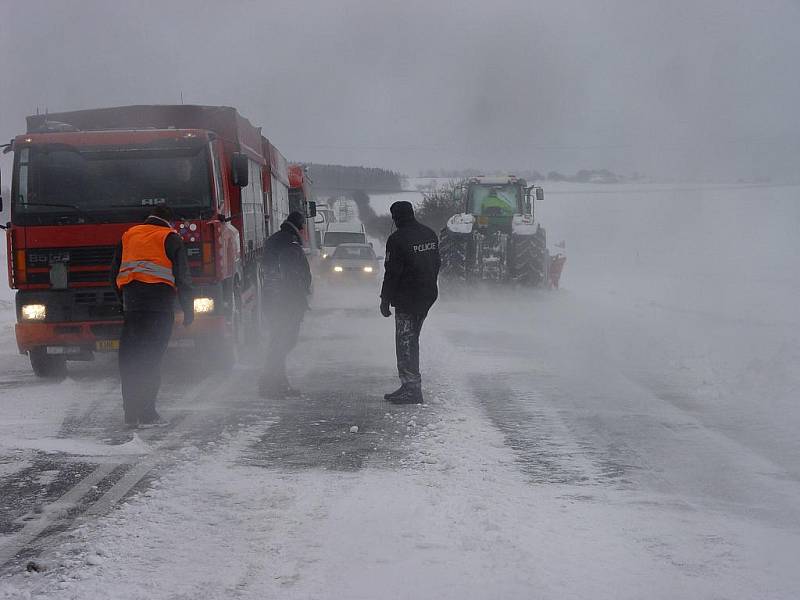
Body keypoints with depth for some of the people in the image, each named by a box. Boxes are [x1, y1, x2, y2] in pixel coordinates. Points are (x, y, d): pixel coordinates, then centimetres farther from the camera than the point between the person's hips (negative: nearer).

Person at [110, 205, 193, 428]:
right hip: (159, 304, -4)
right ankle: (146, 412, -6)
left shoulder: (128, 236, 19)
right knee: (152, 358, -2)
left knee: (130, 359, 7)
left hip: (131, 303, 4)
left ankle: (131, 412, 6)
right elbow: (182, 277, 0)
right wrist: (188, 309, 4)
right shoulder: (170, 239, 5)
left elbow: (115, 274, 19)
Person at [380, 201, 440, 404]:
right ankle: (411, 385, 20)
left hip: (406, 298, -8)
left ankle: (411, 388, -8)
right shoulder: (430, 234, 9)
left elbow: (392, 272, -15)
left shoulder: (397, 239, -15)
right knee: (412, 340, 17)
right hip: (428, 296, 8)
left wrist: (385, 299, -8)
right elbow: (436, 264, 16)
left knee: (405, 342, -4)